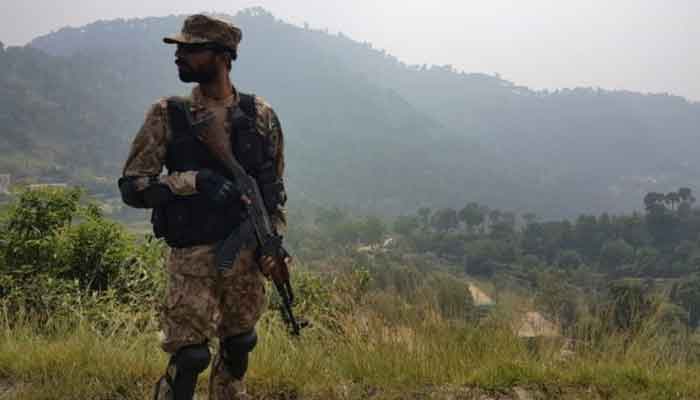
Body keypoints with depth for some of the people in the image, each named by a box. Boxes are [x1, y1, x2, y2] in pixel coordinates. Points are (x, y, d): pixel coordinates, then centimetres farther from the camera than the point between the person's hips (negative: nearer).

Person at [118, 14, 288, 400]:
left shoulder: (260, 115, 2)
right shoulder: (167, 116, -4)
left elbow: (275, 186, 11)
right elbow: (130, 186, -7)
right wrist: (192, 181, -21)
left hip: (248, 255, 3)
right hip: (193, 258, -3)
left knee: (238, 348, 17)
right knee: (190, 357, -1)